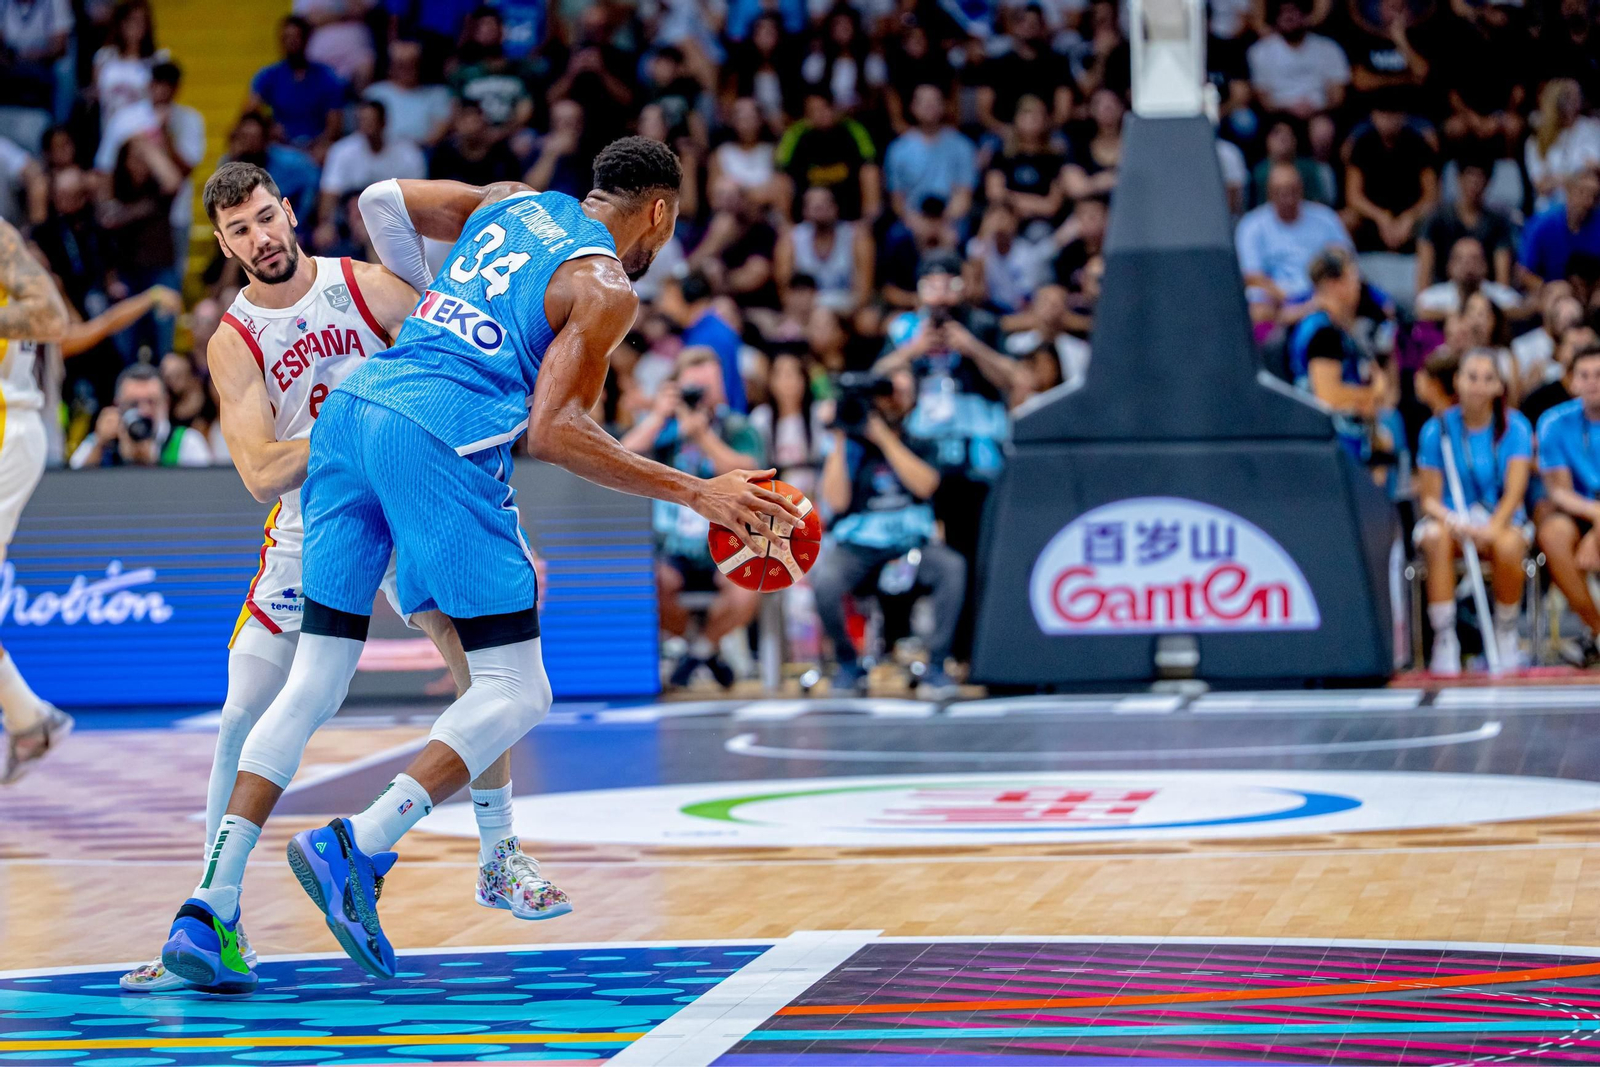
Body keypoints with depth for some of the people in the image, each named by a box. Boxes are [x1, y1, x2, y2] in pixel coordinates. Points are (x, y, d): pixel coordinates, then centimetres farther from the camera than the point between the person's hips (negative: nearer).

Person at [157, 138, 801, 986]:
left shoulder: (512, 203, 24)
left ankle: (212, 903, 0)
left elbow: (381, 203, 26)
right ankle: (356, 850, -15)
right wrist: (696, 493, -3)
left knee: (314, 682, 10)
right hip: (439, 436, -7)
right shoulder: (605, 288, 4)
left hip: (351, 405, 7)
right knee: (515, 691, 1)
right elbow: (552, 432, -5)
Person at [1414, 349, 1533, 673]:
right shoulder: (1437, 429, -2)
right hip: (1448, 517, 0)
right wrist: (1452, 520, -25)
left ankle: (1506, 639, -14)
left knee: (1508, 545, -35)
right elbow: (1429, 498, -2)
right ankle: (1444, 641, -31)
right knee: (1438, 538, -36)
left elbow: (1515, 491, -12)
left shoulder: (1515, 427, -2)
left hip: (1500, 521, 0)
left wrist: (1493, 528, -31)